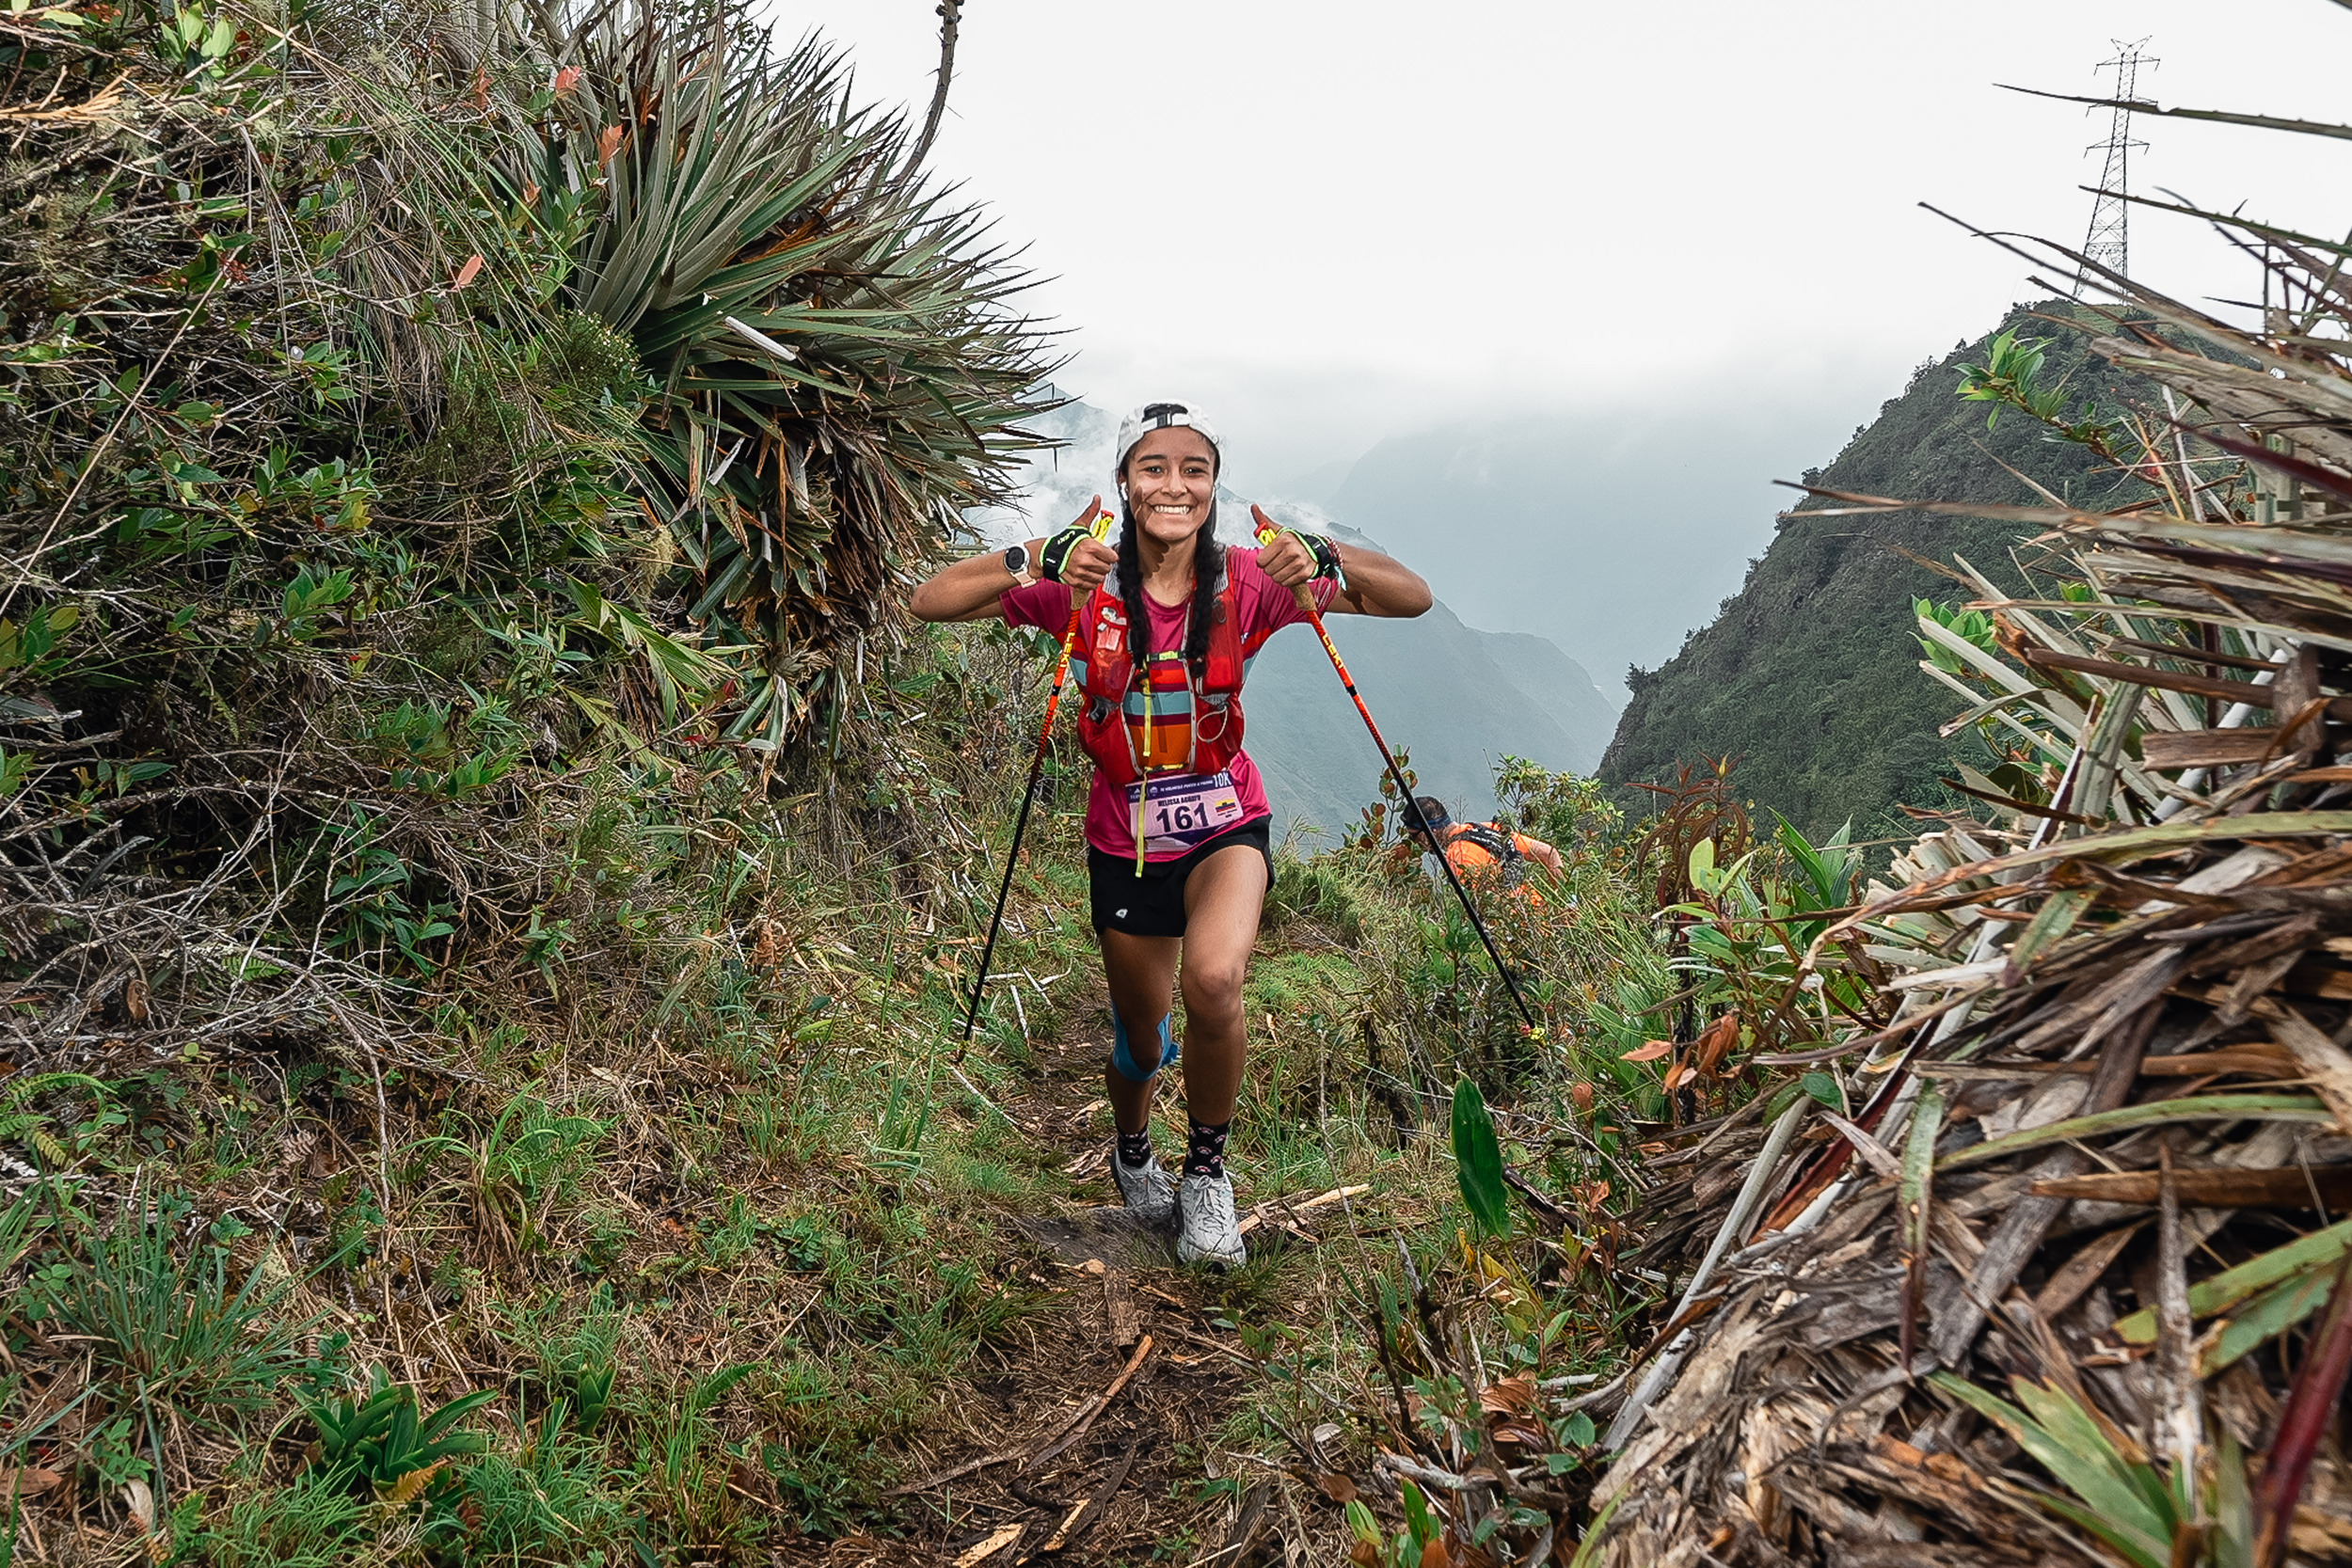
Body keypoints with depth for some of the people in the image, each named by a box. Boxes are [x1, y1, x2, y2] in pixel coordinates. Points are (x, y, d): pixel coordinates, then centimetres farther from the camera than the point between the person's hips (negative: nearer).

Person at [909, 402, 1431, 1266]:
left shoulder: (1246, 581, -12)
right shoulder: (1084, 584, -13)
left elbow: (1412, 598, -13)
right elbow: (930, 603, -20)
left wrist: (1328, 561, -33)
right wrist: (1034, 562, -37)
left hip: (1225, 823, -1)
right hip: (1126, 839, 1)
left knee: (1213, 982, -30)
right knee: (1142, 1037, 15)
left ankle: (1207, 1171, -2)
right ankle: (1132, 1153, 52)